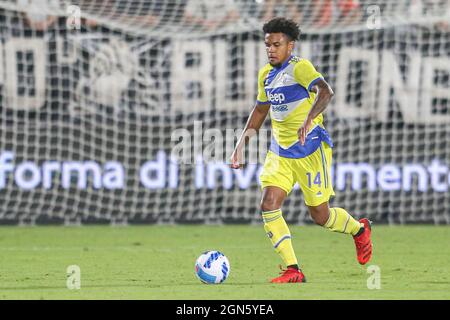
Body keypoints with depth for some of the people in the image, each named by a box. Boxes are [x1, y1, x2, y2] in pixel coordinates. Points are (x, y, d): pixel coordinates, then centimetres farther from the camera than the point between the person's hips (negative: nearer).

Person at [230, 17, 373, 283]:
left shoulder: (300, 67, -14)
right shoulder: (266, 75, 10)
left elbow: (325, 91, -33)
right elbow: (260, 111, 24)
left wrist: (309, 120, -48)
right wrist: (241, 144, 19)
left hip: (310, 150, -7)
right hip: (280, 152, 7)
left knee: (320, 215, 2)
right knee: (268, 206, -13)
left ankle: (360, 230, 36)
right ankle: (293, 271, -8)